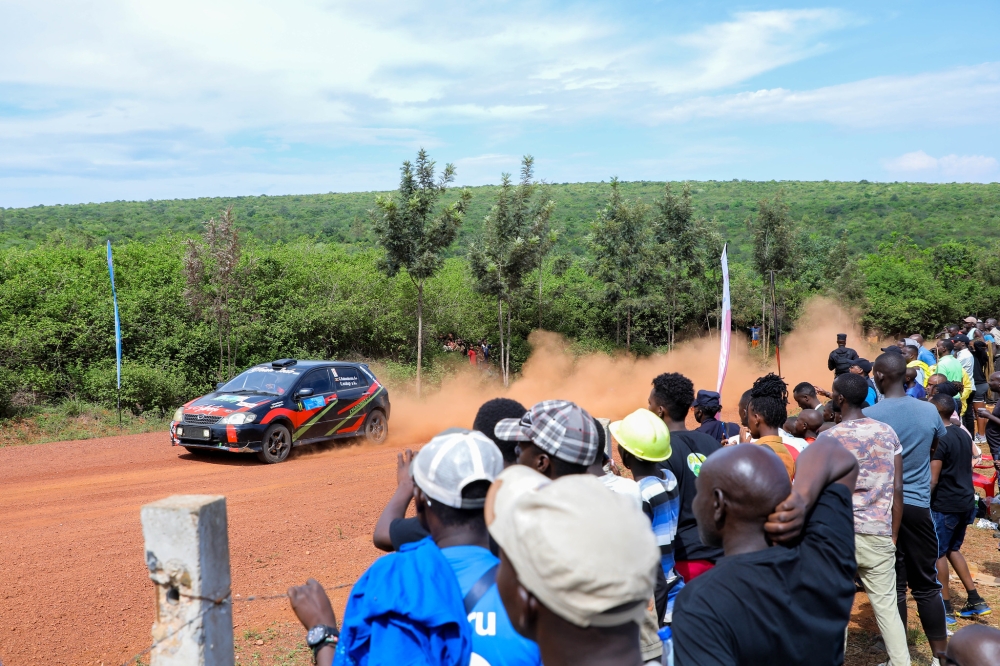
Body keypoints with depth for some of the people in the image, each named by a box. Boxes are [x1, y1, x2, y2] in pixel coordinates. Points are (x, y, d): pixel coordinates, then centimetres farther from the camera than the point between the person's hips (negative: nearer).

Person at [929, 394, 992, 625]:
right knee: (952, 550, 20)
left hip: (945, 505, -8)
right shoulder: (964, 435, 7)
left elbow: (933, 480, -18)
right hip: (966, 501, 8)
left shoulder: (939, 440, -18)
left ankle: (946, 609, 7)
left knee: (938, 554, 3)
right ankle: (975, 600, 19)